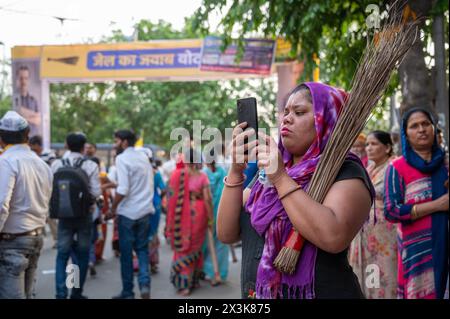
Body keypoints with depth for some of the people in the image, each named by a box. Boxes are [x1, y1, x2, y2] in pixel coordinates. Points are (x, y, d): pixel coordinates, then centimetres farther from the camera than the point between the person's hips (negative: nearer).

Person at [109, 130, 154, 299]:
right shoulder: (144, 157, 10)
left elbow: (123, 189, -20)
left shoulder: (122, 159, -12)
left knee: (126, 252, 6)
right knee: (142, 249, 14)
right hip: (145, 210, 6)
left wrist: (113, 207, -7)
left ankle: (128, 292, 14)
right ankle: (144, 283, -4)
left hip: (128, 212, -6)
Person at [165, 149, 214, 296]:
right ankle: (194, 280, 26)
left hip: (181, 216, -1)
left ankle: (183, 283, 11)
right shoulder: (202, 176, -6)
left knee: (182, 248, 10)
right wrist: (210, 218, -1)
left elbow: (170, 194, -5)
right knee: (195, 247, 17)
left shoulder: (177, 174, -8)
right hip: (198, 215, 1)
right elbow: (207, 199, -10)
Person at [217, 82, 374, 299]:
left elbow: (333, 237, -28)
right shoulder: (270, 170, 9)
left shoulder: (345, 171, -9)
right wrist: (236, 171, -11)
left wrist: (281, 179, -23)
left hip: (321, 293, -6)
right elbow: (226, 234, 0)